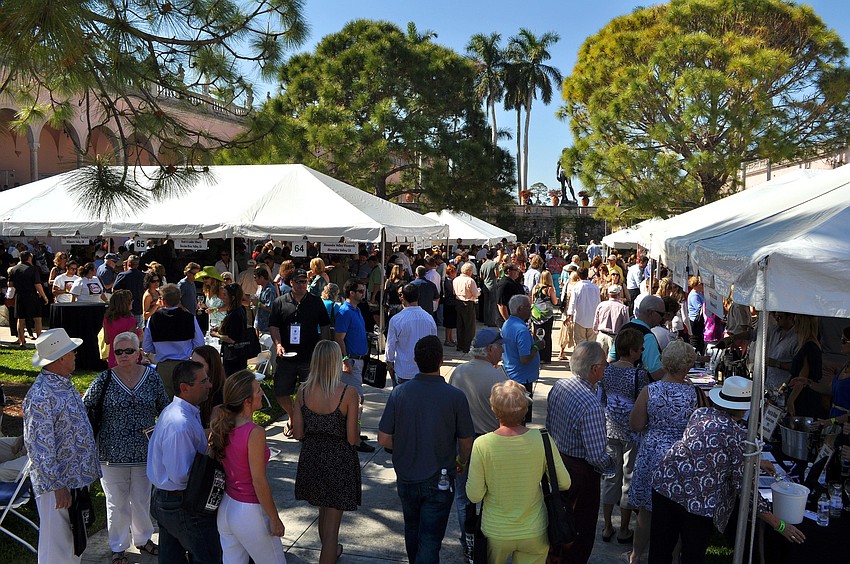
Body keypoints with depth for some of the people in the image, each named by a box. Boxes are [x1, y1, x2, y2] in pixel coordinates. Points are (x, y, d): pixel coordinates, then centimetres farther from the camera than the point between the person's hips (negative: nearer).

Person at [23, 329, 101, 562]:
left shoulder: (64, 383, 6)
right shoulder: (41, 396, -24)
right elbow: (39, 447, -24)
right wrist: (57, 485, -21)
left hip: (77, 476, 9)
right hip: (57, 483, -9)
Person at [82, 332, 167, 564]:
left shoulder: (151, 375, -4)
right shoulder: (105, 379, -10)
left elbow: (164, 408, 7)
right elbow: (84, 407, -2)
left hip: (145, 451, 2)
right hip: (113, 453, -1)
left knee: (142, 499, 17)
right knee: (117, 501, 13)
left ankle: (143, 538, 40)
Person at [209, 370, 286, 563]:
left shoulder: (221, 425, -4)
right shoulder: (255, 433, -25)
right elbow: (259, 483, -21)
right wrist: (275, 519, -11)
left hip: (225, 508, 7)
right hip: (249, 513, -7)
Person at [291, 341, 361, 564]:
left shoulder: (303, 391, -7)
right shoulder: (348, 393, -19)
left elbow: (298, 434, -2)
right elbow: (352, 439, -16)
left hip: (311, 458, 5)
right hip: (339, 461, -5)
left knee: (323, 510, 28)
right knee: (332, 521, 7)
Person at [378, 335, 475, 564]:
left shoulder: (399, 392, -13)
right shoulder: (455, 397, -17)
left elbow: (384, 439, -8)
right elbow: (466, 442, -8)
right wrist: (461, 462, 14)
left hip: (406, 478, 3)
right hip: (439, 482, -3)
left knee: (412, 529, 26)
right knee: (430, 540, 7)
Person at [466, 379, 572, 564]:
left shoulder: (482, 445, -21)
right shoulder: (542, 439, -17)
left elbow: (474, 496, -16)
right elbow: (564, 483, -7)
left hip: (496, 533, -1)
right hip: (535, 532, 1)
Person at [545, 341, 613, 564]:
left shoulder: (559, 386, -7)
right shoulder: (591, 406, -32)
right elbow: (598, 456, -27)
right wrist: (609, 465, -7)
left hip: (556, 460, 8)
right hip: (581, 471, -8)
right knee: (580, 529, 14)